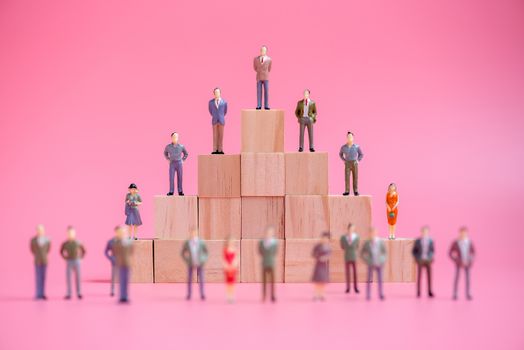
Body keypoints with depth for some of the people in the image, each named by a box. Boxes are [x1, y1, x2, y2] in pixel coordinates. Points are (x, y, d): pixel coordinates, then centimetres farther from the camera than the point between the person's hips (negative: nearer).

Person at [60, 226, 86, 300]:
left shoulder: (78, 242, 0)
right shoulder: (65, 243, 0)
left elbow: (84, 251, 12)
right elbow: (61, 251, 16)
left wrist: (80, 258, 3)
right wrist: (65, 258, 5)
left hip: (77, 262, 0)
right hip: (69, 263, 0)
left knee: (78, 278, 1)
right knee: (68, 278, -2)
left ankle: (79, 293, 10)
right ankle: (69, 294, 2)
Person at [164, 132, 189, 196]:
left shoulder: (181, 146, 0)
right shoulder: (168, 147, 1)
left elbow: (186, 154, 16)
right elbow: (165, 153, 22)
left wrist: (182, 160, 6)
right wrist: (168, 160, 12)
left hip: (179, 164, 0)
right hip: (172, 164, 0)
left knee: (179, 178, -1)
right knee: (171, 178, -7)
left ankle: (180, 191, 4)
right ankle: (171, 192, -6)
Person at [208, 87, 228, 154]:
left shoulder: (224, 102, -2)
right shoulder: (210, 102, 1)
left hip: (221, 121, 0)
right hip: (214, 121, 0)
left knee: (221, 135, 3)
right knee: (215, 135, 2)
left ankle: (220, 150, 5)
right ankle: (215, 150, 3)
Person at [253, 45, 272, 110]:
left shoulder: (269, 59, -5)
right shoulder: (256, 59, -1)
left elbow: (269, 69, 8)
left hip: (266, 78, -1)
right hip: (259, 78, 1)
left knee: (266, 92, -3)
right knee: (259, 92, -2)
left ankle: (266, 106, -2)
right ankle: (259, 106, -1)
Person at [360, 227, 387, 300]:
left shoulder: (381, 242, 0)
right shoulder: (367, 243, -3)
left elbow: (385, 252, 10)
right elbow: (362, 254, 5)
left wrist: (383, 261, 0)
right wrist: (367, 261, -4)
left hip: (379, 264, 1)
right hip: (371, 265, -1)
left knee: (380, 280, -1)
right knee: (369, 280, 1)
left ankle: (381, 295, 6)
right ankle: (368, 296, 7)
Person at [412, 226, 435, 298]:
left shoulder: (431, 240, 4)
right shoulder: (417, 241, -1)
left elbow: (432, 250, 12)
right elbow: (414, 251, 3)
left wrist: (431, 258, -4)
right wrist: (416, 259, -9)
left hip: (428, 261, 2)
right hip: (420, 261, -2)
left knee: (429, 277, 0)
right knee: (419, 277, -1)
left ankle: (429, 292, 6)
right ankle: (418, 293, 4)